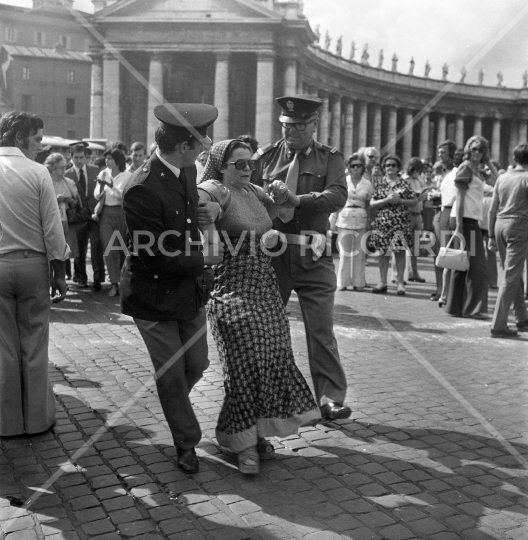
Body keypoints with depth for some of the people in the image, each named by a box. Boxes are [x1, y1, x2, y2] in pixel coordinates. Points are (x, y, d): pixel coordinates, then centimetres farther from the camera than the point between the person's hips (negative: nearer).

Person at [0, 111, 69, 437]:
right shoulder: (38, 172, -7)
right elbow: (52, 229, -8)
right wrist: (59, 272, 0)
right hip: (32, 264, -2)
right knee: (34, 345, 7)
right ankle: (37, 418, 17)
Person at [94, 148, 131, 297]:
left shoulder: (127, 176, -4)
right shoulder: (103, 174, 6)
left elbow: (124, 195, -14)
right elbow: (97, 196, 2)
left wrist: (110, 185, -23)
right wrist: (101, 188, -18)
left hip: (122, 212, -2)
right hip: (106, 213, 2)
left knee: (123, 247, 8)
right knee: (109, 248, -4)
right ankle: (114, 283, -1)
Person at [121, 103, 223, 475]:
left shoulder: (187, 171, -2)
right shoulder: (143, 190, -27)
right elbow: (158, 256, -23)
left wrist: (205, 209, 2)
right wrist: (203, 259, -12)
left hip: (190, 290, 7)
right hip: (155, 295, -7)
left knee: (197, 364, 15)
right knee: (172, 373, 7)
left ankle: (174, 403, 48)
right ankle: (187, 442, 27)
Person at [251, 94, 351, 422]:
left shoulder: (330, 158, 5)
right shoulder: (265, 157, 9)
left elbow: (338, 196, -12)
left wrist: (295, 200, -23)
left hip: (313, 258, -2)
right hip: (271, 252, 2)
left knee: (321, 331, -1)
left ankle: (331, 399, 9)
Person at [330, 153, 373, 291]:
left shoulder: (367, 184, 6)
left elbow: (368, 205, 11)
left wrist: (368, 222, 8)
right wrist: (333, 220, 1)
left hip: (361, 219, 1)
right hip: (344, 218, -1)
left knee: (359, 252, 2)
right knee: (344, 251, -1)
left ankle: (358, 281, 11)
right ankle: (343, 282, 7)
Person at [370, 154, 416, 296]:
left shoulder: (404, 184, 6)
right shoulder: (379, 185, 7)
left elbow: (414, 201, 6)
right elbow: (372, 204, 1)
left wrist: (400, 201, -10)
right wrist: (387, 200, -12)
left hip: (400, 222, -1)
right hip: (383, 222, 1)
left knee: (400, 251, -3)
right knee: (383, 252, 5)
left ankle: (400, 282, 4)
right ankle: (382, 282, 13)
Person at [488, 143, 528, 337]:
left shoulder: (502, 177, 11)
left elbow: (492, 210, 11)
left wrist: (491, 236, 16)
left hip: (500, 225, 6)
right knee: (510, 276, -4)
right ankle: (498, 325, -7)